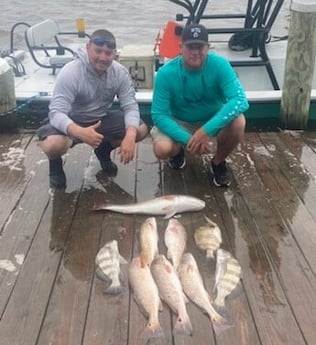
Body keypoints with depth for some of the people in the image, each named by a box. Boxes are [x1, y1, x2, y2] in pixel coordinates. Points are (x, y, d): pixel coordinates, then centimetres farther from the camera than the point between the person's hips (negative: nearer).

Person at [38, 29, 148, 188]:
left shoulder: (120, 72, -14)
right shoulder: (70, 72, -28)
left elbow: (130, 106, -15)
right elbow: (56, 112, -34)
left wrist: (130, 135, -37)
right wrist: (80, 133, -55)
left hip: (102, 118, 5)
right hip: (71, 121, -4)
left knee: (140, 130, -13)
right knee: (52, 145, -36)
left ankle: (104, 151, 16)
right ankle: (55, 163, 5)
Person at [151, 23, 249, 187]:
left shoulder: (219, 65, -24)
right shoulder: (166, 73, -24)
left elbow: (240, 100, -35)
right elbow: (158, 115, -24)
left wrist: (206, 130, -44)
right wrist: (187, 140, -37)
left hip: (213, 119, 1)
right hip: (179, 122, 0)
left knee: (238, 122, -31)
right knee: (162, 149, -30)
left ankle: (218, 163, -1)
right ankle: (178, 150, 11)